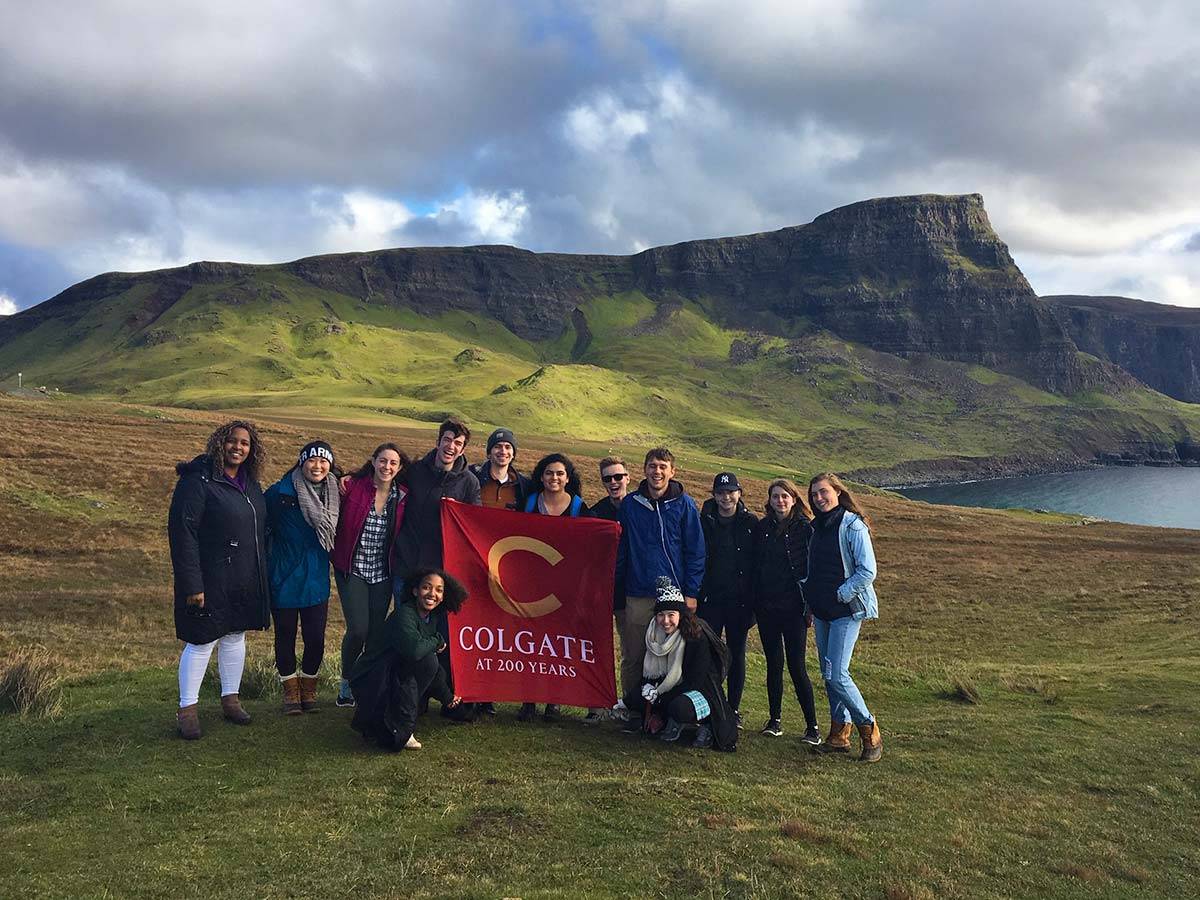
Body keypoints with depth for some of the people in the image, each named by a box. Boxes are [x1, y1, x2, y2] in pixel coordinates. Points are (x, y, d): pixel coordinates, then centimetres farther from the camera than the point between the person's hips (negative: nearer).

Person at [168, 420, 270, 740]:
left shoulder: (250, 483, 9)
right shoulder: (198, 481, -14)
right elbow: (182, 533, -18)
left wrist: (261, 575, 13)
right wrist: (191, 584, -21)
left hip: (245, 582, 7)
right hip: (210, 580, -7)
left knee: (235, 637, 17)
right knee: (201, 642, 1)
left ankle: (230, 699, 31)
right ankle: (187, 709, 15)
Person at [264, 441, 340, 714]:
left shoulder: (334, 496, 2)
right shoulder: (281, 492, -10)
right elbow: (262, 527, -6)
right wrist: (263, 567, -5)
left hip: (317, 580, 3)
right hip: (284, 579, -3)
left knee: (315, 638, 4)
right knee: (285, 636, 9)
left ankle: (309, 688, 26)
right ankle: (290, 690, 25)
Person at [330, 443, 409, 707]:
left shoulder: (402, 498, 1)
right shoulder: (352, 487, -8)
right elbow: (337, 523, -2)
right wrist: (336, 554, -7)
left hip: (383, 574, 3)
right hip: (353, 569, -3)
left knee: (376, 632, 3)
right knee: (358, 630, -11)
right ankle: (346, 684, 12)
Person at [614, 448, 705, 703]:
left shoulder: (684, 505, 1)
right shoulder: (630, 504, 5)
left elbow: (695, 552, 1)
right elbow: (621, 550, 9)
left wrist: (691, 593, -4)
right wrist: (616, 590, 6)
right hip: (637, 595, 1)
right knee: (632, 658, 7)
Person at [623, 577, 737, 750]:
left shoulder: (697, 637, -23)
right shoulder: (655, 634, -3)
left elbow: (695, 681, -21)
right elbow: (649, 671, 8)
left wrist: (659, 700, -20)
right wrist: (648, 687, -15)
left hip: (702, 692, -7)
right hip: (671, 690, 7)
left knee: (679, 708, -39)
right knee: (632, 700, -14)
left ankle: (705, 724, -7)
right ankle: (674, 722, 5)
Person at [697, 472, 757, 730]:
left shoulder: (750, 523, 1)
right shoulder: (704, 521, 2)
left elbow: (759, 562, 1)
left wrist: (754, 599, -4)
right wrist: (695, 594, -3)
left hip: (740, 600, 0)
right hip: (711, 599, 0)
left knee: (737, 654, 8)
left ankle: (734, 709, 18)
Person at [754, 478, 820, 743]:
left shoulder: (805, 529, -3)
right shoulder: (763, 528, 8)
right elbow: (756, 564, 11)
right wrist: (754, 602, 7)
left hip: (793, 608, -4)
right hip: (766, 607, 4)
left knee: (796, 666, -5)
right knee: (773, 664, 10)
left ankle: (812, 726, 4)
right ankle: (775, 719, 20)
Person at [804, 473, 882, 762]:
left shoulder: (853, 526, -11)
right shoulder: (816, 527, 12)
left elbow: (867, 571, -16)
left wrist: (840, 595, -14)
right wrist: (810, 603, 11)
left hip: (847, 610, -8)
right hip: (821, 611, 8)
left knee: (837, 675, -12)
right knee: (828, 674, 10)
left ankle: (869, 731, 4)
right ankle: (839, 735, 20)